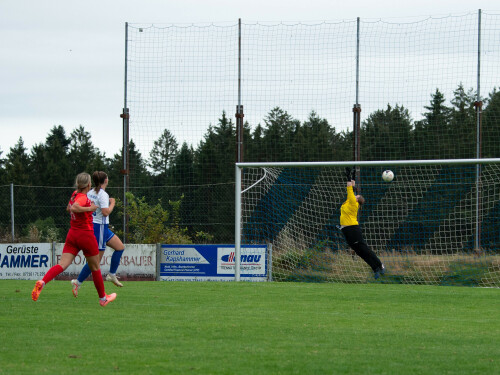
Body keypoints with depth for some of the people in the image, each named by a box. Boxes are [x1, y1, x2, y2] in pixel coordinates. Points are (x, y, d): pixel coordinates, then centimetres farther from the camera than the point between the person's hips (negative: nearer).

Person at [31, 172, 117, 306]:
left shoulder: (75, 194, 8)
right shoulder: (83, 198, -17)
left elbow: (68, 209, 26)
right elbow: (73, 208, -35)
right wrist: (90, 208, -24)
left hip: (72, 234, 7)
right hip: (86, 235, -7)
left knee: (62, 265, -6)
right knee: (95, 268, 11)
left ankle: (42, 282, -31)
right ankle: (103, 298, 25)